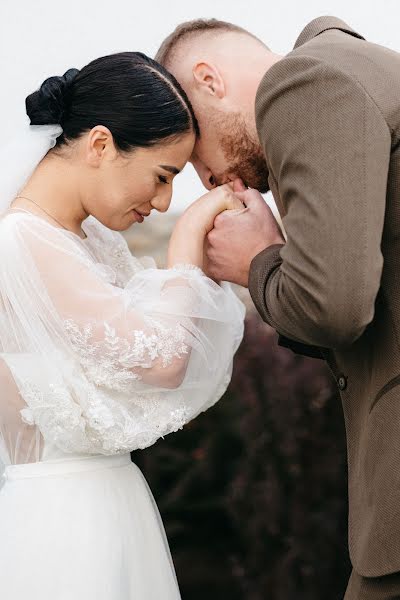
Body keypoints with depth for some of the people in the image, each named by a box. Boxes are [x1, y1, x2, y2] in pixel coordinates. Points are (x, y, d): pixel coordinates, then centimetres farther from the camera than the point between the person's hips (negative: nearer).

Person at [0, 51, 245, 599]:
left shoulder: (87, 237, 8)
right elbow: (161, 357, -24)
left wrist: (207, 253, -3)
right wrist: (189, 233, -12)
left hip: (109, 502, 9)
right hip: (57, 511, -9)